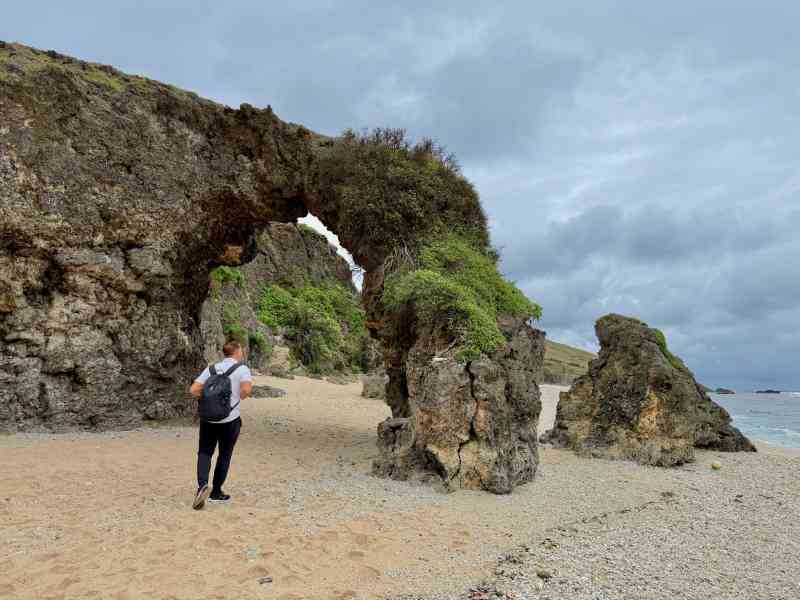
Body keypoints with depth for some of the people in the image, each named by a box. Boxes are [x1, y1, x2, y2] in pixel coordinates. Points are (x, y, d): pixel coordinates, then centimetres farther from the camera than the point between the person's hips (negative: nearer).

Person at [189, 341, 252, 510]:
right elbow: (247, 389, -24)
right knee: (224, 455, 13)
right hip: (230, 420, -2)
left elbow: (193, 390, -2)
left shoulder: (211, 368, 5)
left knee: (204, 453, 14)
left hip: (208, 418, 3)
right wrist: (238, 398, -3)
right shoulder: (242, 369, -6)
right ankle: (216, 492, 23)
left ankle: (202, 485, -9)